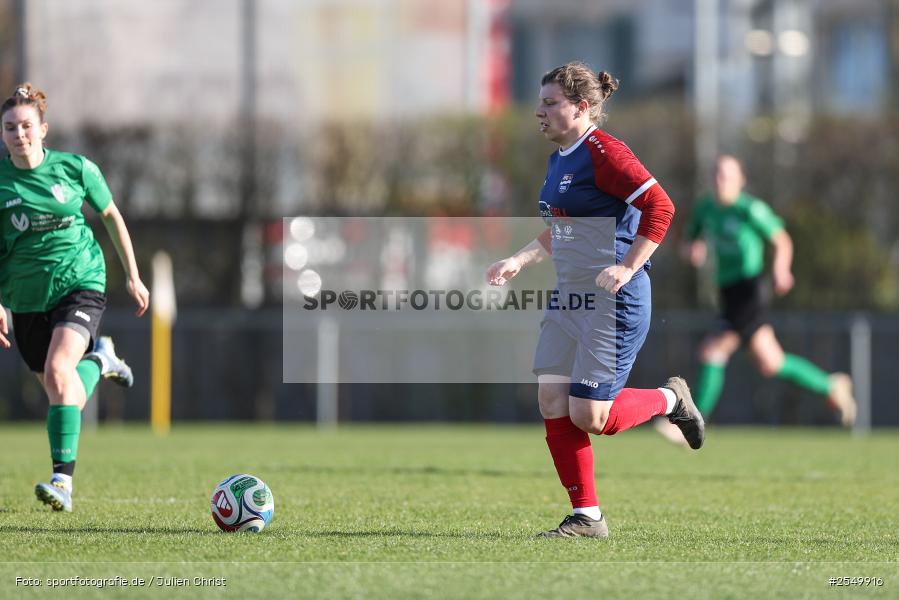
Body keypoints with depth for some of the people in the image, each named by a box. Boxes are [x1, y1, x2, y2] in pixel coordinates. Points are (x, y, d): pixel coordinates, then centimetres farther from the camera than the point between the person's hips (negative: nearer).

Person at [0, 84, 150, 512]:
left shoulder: (75, 168, -5)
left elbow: (111, 216, 10)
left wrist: (133, 276, 13)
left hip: (80, 282, -3)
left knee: (58, 369, -26)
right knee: (58, 392, 11)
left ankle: (63, 478, -28)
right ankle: (98, 360, 47)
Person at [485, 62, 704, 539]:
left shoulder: (602, 152, -15)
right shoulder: (559, 159, 15)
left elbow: (660, 207, -21)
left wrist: (626, 269, -25)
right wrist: (520, 261, 18)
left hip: (613, 302, -9)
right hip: (568, 299, 9)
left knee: (589, 417, -9)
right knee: (552, 405, 0)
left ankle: (668, 399, 18)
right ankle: (586, 517, 8)